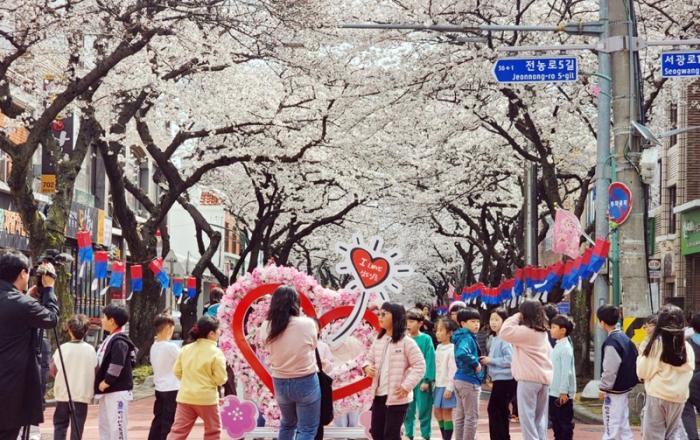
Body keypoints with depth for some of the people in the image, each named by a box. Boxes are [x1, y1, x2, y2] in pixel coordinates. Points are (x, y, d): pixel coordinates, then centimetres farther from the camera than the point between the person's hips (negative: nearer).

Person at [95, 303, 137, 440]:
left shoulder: (119, 342, -15)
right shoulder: (110, 339, 15)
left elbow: (116, 366, -23)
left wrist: (105, 383, -16)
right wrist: (100, 384, 11)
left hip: (117, 391, -10)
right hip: (107, 392, 10)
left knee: (117, 426, -8)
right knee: (105, 426, 15)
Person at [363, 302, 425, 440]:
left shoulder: (406, 342, -11)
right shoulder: (378, 341, 9)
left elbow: (420, 366, -12)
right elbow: (369, 359, 20)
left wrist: (406, 386, -17)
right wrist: (367, 367, -5)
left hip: (397, 397, -7)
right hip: (378, 395, 7)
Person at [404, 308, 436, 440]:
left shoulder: (426, 339, -5)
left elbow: (430, 361, -7)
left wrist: (427, 380, -12)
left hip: (422, 381, -4)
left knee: (424, 411, 1)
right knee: (408, 411, 10)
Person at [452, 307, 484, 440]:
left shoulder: (463, 337, 12)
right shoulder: (467, 338, -17)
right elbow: (461, 353, -36)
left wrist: (475, 362, 7)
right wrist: (475, 363, -23)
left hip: (460, 379, 9)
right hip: (469, 380, -9)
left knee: (460, 415, 14)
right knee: (471, 416, -2)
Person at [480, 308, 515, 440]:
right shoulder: (495, 339, 15)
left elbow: (510, 359, -24)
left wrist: (491, 360, -17)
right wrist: (487, 360, 6)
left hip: (505, 380, -10)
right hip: (500, 379, 10)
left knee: (494, 410, -7)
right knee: (500, 412, 14)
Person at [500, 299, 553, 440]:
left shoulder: (526, 331, -12)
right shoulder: (543, 332, 15)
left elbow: (505, 332, -15)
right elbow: (549, 354, 17)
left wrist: (515, 317, -3)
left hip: (529, 378, -8)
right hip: (544, 378, 8)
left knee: (527, 415, -6)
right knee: (540, 417, 12)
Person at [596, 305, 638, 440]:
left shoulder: (611, 342, -19)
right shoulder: (625, 338, 8)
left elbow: (610, 370, -21)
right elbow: (633, 361, 14)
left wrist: (603, 388, -12)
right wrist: (630, 381, 18)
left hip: (614, 390, -9)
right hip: (625, 387, 9)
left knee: (610, 426, -6)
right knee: (623, 423, 15)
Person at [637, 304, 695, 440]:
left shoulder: (657, 343, -11)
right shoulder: (687, 347, 0)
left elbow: (643, 372, -6)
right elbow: (688, 374, 10)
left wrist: (642, 354, 8)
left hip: (658, 396, -4)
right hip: (678, 398, 4)